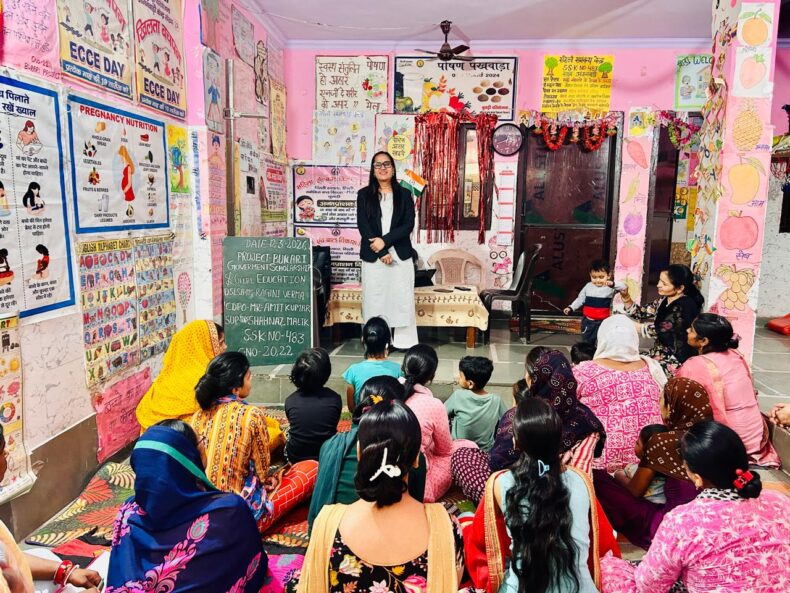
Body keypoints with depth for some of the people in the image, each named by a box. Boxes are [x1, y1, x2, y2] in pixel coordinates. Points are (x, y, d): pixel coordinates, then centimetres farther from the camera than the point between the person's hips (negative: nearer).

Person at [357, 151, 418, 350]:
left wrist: (385, 240, -15)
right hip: (373, 257, 0)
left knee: (402, 299, 1)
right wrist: (382, 252, -11)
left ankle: (405, 342, 8)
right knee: (375, 299, 1)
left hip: (400, 255, 1)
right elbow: (363, 226, -2)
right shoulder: (364, 194, 7)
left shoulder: (404, 195, 9)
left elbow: (408, 225, -2)